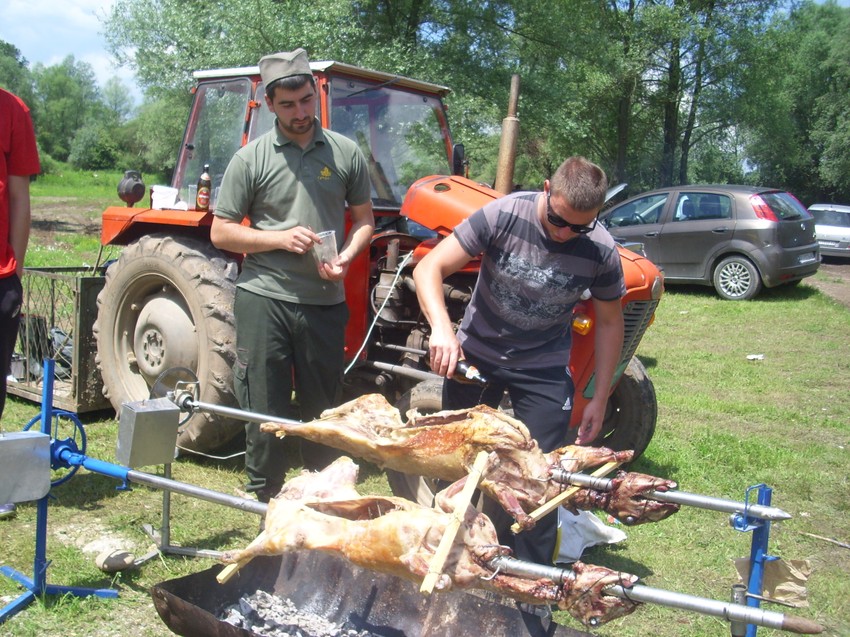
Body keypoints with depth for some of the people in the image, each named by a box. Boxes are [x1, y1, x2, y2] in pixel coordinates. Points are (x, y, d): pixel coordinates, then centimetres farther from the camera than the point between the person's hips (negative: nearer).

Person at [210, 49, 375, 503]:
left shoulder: (345, 153, 6)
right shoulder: (250, 159, 0)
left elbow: (364, 219, 12)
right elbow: (221, 232, 1)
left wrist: (346, 256, -8)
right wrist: (280, 238, -14)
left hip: (325, 301, 2)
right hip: (264, 298, -2)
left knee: (323, 408, 12)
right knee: (265, 411, 3)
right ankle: (268, 501, 19)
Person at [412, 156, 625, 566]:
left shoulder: (601, 252, -18)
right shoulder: (502, 216, -23)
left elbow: (609, 322, -2)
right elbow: (428, 269, -22)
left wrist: (599, 398, -2)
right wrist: (441, 328, -39)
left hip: (543, 368, 0)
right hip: (473, 354, 0)